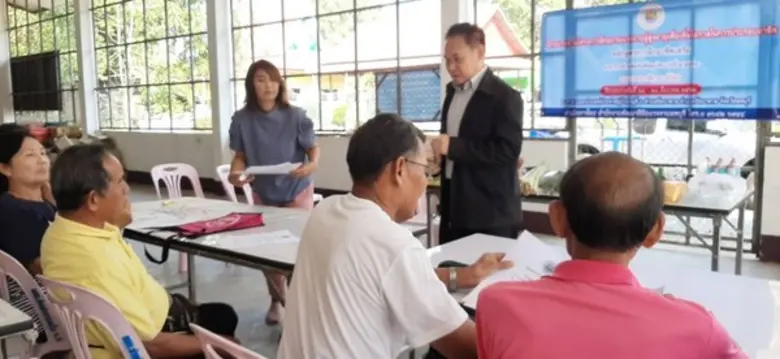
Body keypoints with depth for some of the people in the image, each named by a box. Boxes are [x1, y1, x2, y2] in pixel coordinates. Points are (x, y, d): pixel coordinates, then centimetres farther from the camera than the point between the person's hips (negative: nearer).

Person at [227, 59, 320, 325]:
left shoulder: (294, 116, -17)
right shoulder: (242, 119, -11)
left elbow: (314, 148, -9)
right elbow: (241, 155, -1)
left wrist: (312, 165, -31)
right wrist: (235, 173, -22)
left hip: (297, 191, -3)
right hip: (263, 193, 3)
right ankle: (277, 300, 33)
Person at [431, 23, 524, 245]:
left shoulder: (505, 97, -12)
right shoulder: (453, 91, 14)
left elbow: (508, 150, -21)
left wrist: (453, 146, -25)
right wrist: (439, 152, 7)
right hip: (454, 207, 8)